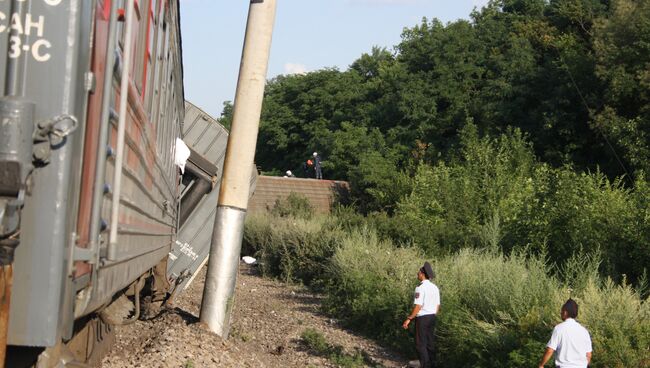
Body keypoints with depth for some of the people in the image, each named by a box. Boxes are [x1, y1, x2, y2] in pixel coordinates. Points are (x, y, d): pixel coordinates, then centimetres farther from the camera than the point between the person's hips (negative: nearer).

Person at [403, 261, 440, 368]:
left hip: (422, 317, -8)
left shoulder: (420, 288, -18)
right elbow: (438, 305, 11)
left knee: (421, 344, 0)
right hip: (432, 317, 8)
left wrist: (409, 319, -16)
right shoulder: (435, 287, 7)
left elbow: (418, 306, -22)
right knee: (430, 342, 14)